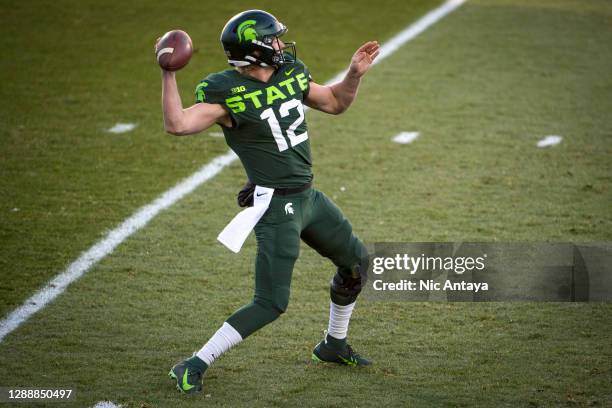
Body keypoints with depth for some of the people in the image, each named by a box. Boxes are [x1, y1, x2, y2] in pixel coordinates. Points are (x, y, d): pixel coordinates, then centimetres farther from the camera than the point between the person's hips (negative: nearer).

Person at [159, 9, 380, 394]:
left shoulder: (290, 73, 4)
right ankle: (194, 367, -5)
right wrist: (169, 75, -37)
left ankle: (334, 345, 42)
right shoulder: (225, 92, -18)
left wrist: (355, 74, 2)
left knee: (356, 261, 24)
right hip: (275, 206, -8)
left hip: (309, 197, 8)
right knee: (271, 303, -12)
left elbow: (335, 102, 18)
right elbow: (178, 124, -31)